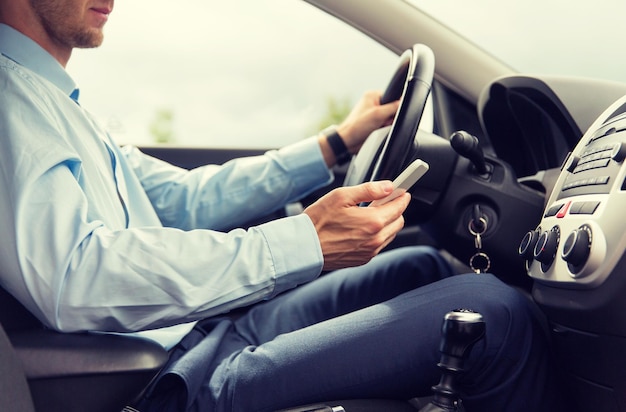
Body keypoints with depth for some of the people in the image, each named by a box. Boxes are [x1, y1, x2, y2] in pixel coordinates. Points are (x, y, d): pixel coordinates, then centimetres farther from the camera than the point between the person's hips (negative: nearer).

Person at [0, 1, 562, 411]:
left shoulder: (47, 99, 20)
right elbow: (73, 279, -30)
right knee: (497, 313, -15)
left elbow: (184, 199, 20)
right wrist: (305, 243, -29)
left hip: (211, 327, 11)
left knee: (424, 265, 20)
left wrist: (338, 142, 17)